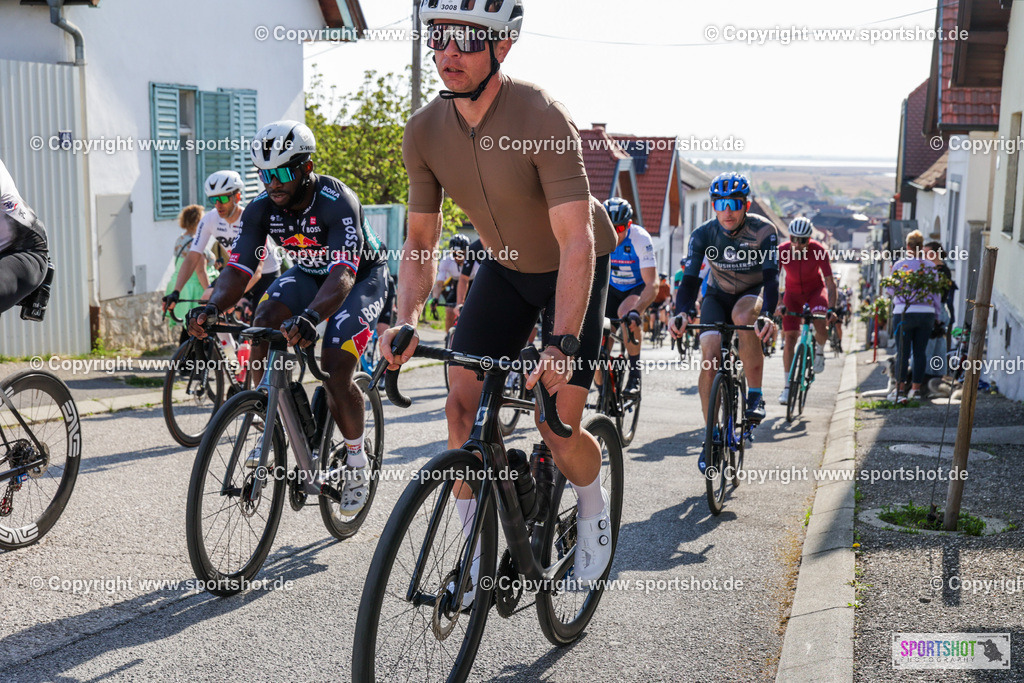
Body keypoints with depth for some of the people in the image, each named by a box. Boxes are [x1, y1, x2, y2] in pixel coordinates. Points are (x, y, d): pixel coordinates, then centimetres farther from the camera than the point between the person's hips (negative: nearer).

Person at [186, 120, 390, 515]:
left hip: (363, 276, -5)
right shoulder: (261, 210, -17)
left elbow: (343, 274, -46)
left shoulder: (337, 202, -33)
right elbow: (238, 269, -23)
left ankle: (356, 462, 6)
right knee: (264, 321, -26)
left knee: (336, 373, -20)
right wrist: (211, 309, -45)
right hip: (310, 273, 5)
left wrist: (310, 317, -65)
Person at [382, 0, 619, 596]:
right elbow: (421, 242, -7)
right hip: (506, 267, 5)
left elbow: (577, 242, -35)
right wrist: (406, 321, -23)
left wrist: (562, 343, -45)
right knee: (464, 403, -8)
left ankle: (594, 503, 23)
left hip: (575, 268, -4)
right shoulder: (425, 132, -13)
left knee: (558, 427, -11)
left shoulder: (541, 117, -30)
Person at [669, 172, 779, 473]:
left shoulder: (764, 231, -24)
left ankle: (755, 396, -23)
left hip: (754, 293, -2)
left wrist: (767, 315, -50)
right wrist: (681, 313, -45)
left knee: (743, 316, -38)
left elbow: (771, 277, -32)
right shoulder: (703, 234, -19)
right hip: (718, 295, 2)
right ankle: (712, 434, -5)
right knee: (709, 358, -19)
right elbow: (690, 278, -24)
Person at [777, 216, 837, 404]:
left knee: (821, 328, -28)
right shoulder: (782, 251, -24)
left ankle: (819, 350, 9)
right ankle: (787, 385, 0)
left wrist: (831, 308, -36)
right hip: (793, 292, 1)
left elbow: (830, 283, -25)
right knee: (789, 337, -8)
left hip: (815, 289, -1)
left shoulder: (819, 251, -26)